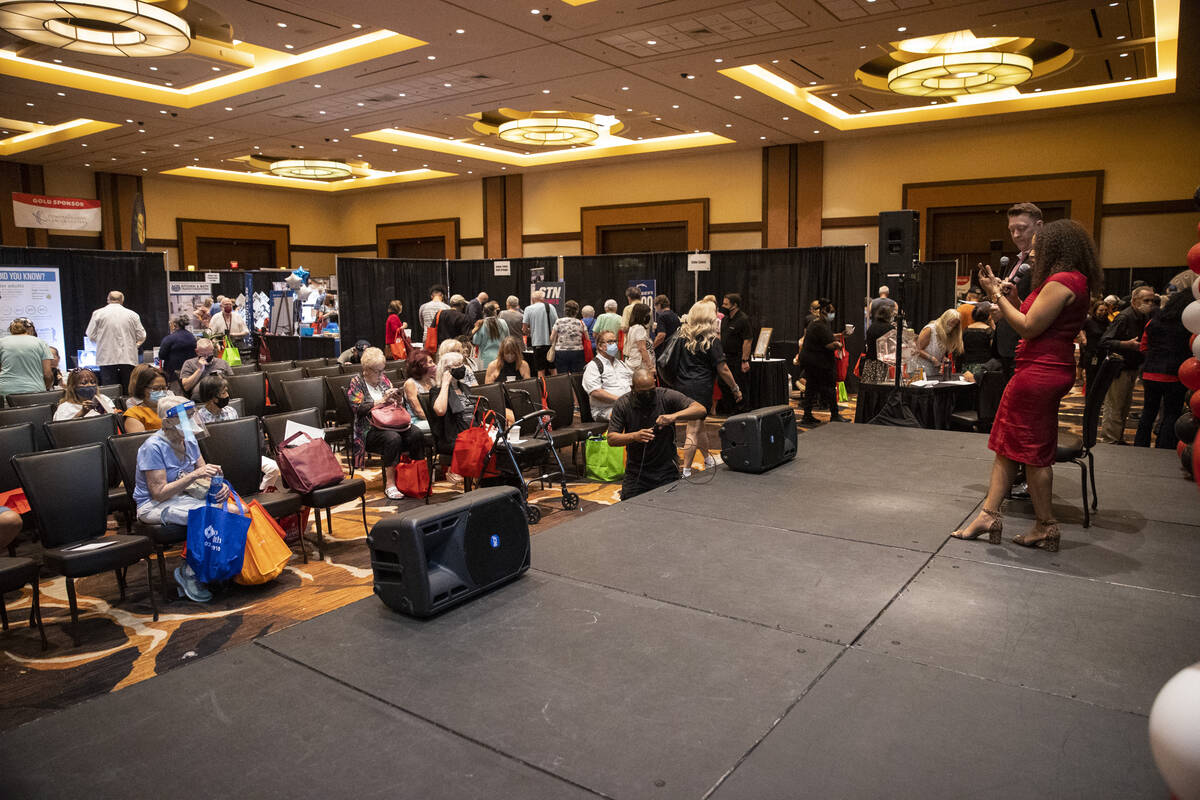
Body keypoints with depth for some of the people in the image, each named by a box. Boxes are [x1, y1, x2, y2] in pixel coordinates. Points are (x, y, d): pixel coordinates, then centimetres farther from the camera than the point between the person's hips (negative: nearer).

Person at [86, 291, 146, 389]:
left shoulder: (98, 313, 3)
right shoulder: (133, 314, 4)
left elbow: (91, 335, 4)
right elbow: (141, 336, 6)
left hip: (107, 359, -1)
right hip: (129, 359, 1)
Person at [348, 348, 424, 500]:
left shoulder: (383, 379, 18)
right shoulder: (356, 382, 2)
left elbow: (398, 405, 22)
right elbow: (358, 408, -12)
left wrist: (398, 399, -2)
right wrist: (382, 400, -16)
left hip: (391, 423, 5)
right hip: (370, 429, -5)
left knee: (415, 434, -24)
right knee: (393, 438, -35)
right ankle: (389, 484, -30)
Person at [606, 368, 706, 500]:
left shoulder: (667, 396, -10)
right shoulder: (622, 404, -6)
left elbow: (700, 409, -17)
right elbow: (611, 439, -11)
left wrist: (674, 416, -33)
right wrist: (634, 436, -30)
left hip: (666, 471, -1)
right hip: (636, 473, 1)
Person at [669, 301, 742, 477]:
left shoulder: (682, 335, 6)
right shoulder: (711, 340, -9)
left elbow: (674, 360, 11)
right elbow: (722, 369, -8)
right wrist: (735, 388, 2)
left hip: (680, 386, 6)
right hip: (699, 388, -6)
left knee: (699, 423, 21)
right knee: (694, 429, -3)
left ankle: (708, 459, 37)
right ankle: (686, 470, -5)